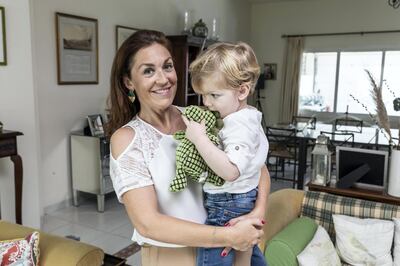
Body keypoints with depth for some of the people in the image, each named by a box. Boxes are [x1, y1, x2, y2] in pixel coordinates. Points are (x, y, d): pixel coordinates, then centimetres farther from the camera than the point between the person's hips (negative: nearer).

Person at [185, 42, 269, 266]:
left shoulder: (240, 126, -24)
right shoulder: (248, 116, 8)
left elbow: (230, 171, -37)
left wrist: (199, 138, -33)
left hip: (228, 207, -11)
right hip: (245, 200, 11)